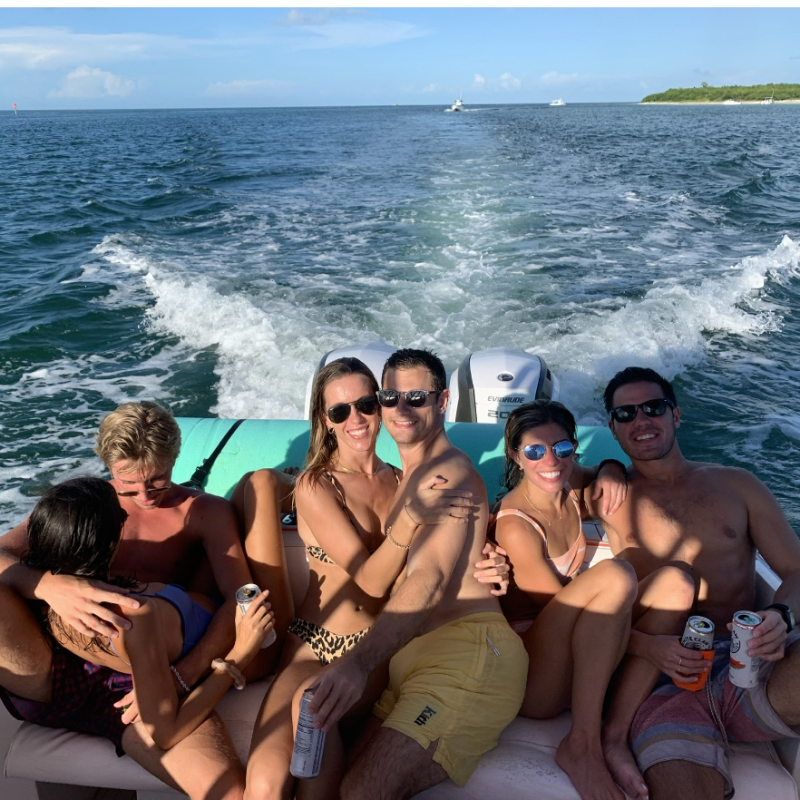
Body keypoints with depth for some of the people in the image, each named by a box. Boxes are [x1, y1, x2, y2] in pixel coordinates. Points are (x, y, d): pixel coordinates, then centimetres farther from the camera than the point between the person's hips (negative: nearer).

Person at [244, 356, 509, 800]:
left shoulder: (402, 481, 10)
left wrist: (473, 569, -5)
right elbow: (372, 580, -11)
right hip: (313, 645, -2)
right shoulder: (315, 486, -3)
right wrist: (410, 517, -27)